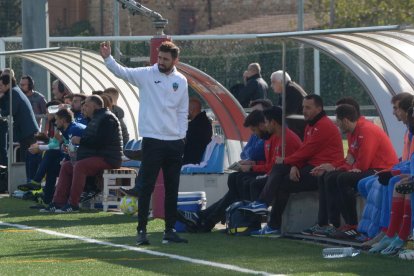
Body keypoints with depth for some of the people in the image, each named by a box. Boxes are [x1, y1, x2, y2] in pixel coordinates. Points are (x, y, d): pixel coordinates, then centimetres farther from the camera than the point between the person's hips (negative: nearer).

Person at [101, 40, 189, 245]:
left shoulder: (181, 81, 7)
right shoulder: (146, 75, -2)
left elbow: (183, 111, 13)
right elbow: (122, 72, -13)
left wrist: (182, 135, 4)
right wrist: (107, 58, -30)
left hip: (175, 142, 4)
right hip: (152, 140, -4)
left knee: (172, 189, 8)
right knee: (147, 186, -4)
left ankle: (170, 230, 14)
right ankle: (141, 230, -1)